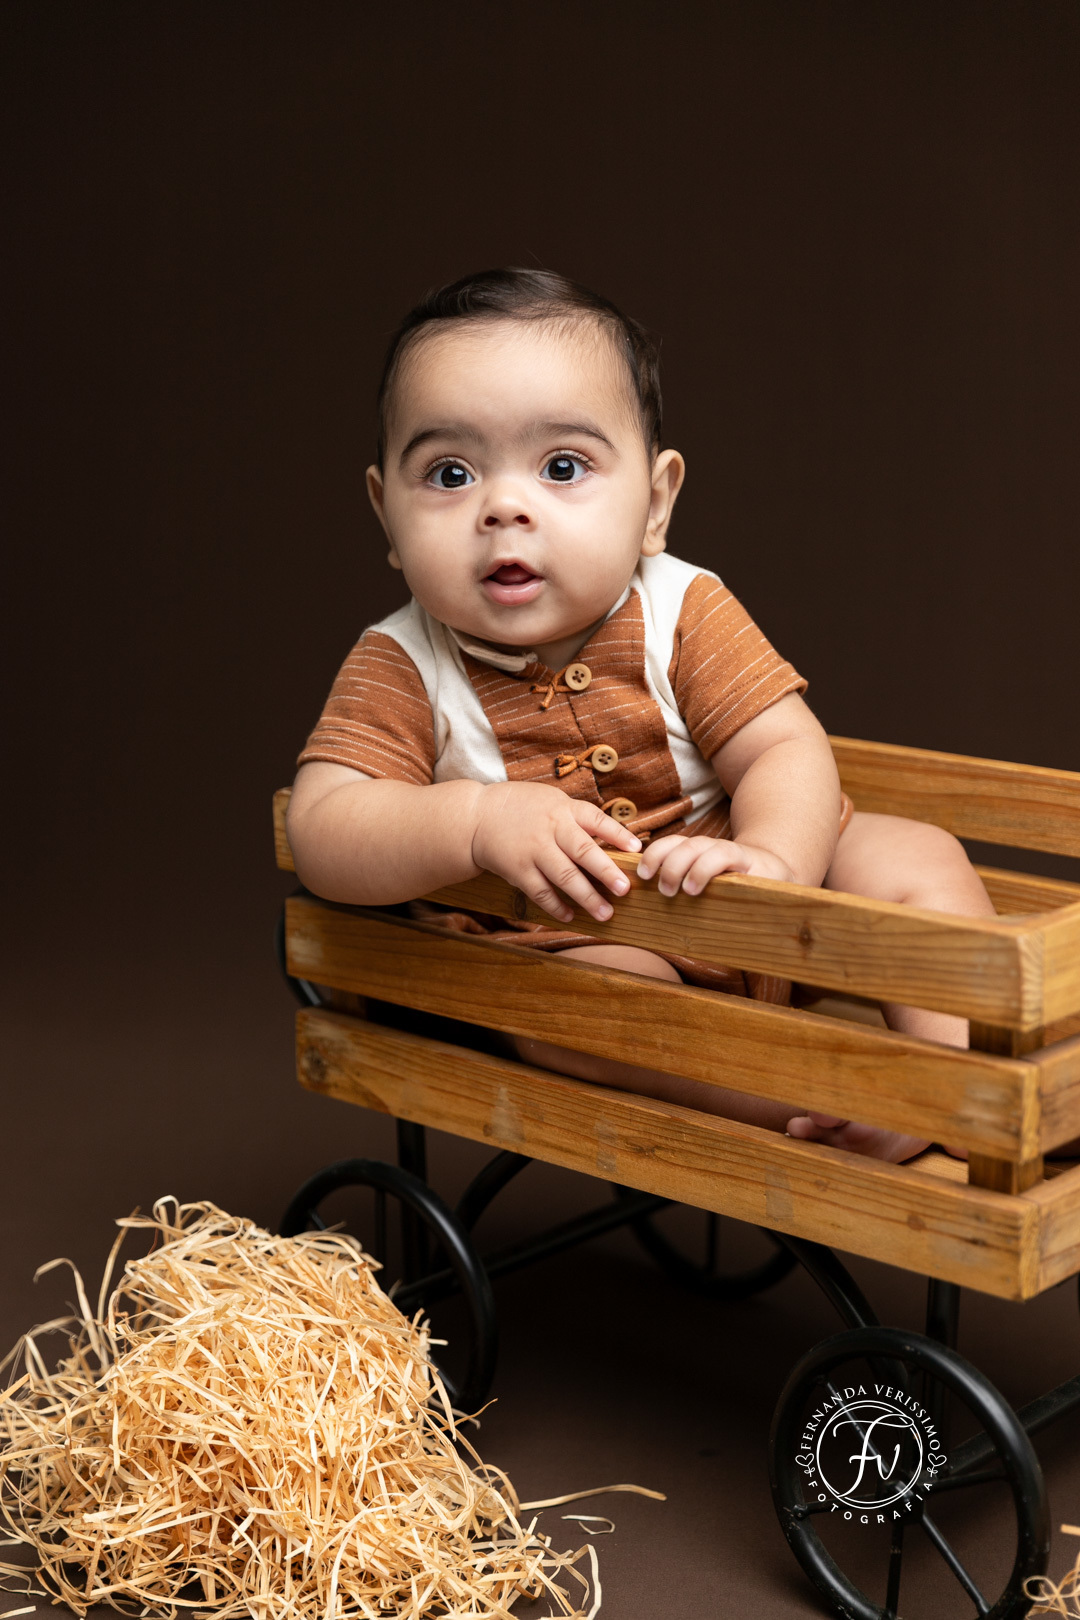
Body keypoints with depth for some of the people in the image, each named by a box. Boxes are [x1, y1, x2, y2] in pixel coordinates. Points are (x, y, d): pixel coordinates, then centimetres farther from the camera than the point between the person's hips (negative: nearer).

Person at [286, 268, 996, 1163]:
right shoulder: (401, 670, -12)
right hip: (576, 935, -2)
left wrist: (772, 857, -38)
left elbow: (785, 753, -15)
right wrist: (476, 821, -40)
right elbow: (323, 835, -22)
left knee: (919, 857, -11)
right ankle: (836, 1105, -34)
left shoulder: (682, 612, -9)